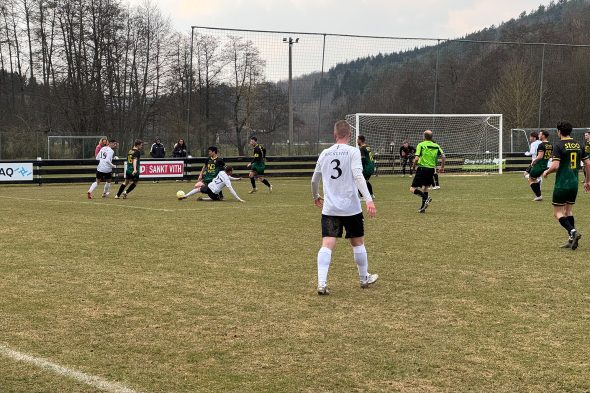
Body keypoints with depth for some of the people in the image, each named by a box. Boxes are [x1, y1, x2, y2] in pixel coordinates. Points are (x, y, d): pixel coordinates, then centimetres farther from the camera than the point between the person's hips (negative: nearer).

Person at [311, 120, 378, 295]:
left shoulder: (325, 154, 9)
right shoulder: (353, 152, -4)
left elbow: (314, 179, 18)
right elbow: (358, 176, -17)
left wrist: (316, 197, 37)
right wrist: (369, 200, -22)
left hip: (329, 208, 2)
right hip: (351, 208, -2)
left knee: (327, 245, -5)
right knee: (357, 243, 15)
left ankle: (322, 283, -20)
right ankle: (364, 278, 30)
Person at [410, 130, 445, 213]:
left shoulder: (421, 145, -6)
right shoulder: (436, 146, 7)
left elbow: (416, 158, -14)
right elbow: (443, 157, 0)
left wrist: (414, 165, 5)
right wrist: (442, 167, 12)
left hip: (422, 169, -5)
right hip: (431, 169, 5)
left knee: (412, 189, -3)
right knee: (425, 187, 21)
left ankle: (426, 198, -25)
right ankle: (422, 208, 18)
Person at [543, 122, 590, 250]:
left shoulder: (558, 145, -12)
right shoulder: (578, 145, 8)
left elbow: (555, 166, -20)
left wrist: (547, 172, 1)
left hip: (562, 184, -6)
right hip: (574, 184, 6)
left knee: (557, 212, 1)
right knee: (569, 211, 16)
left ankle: (573, 231, -19)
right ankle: (572, 240, 12)